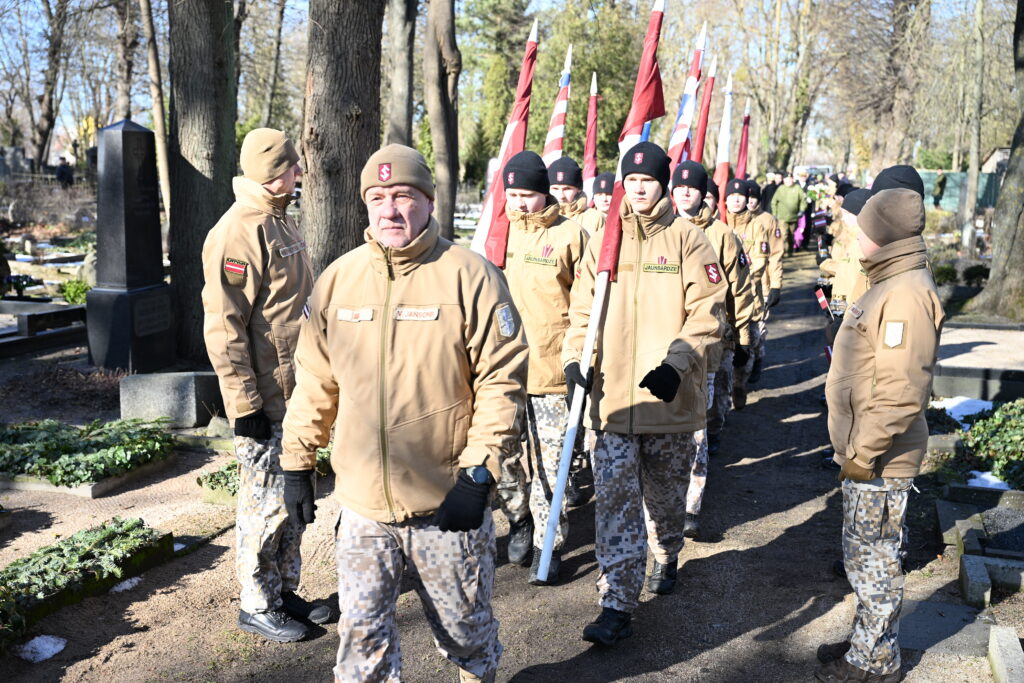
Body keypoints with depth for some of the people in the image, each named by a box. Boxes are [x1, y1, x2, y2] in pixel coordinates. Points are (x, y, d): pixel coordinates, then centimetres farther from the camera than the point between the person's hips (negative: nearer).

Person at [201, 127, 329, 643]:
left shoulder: (282, 221, 12)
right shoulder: (238, 233, -18)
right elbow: (223, 328, -20)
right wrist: (244, 404, -20)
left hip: (297, 393, 9)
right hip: (265, 403, -9)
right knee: (266, 502, 4)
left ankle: (284, 590, 33)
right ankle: (256, 606, 21)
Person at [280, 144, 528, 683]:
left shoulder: (471, 276, -9)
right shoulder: (337, 279, 4)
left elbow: (502, 381, -10)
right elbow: (315, 381, 10)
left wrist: (478, 474, -15)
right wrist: (297, 462, 10)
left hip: (447, 504, -2)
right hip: (361, 504, 3)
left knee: (464, 627, 17)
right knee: (362, 636, 12)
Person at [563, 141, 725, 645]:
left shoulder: (687, 239, -1)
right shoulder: (603, 240, 7)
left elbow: (706, 311, -5)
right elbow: (582, 308, 9)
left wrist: (676, 362, -17)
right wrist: (574, 357, -6)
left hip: (670, 396, -1)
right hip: (611, 396, 1)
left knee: (666, 492, 18)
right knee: (615, 500, -2)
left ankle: (666, 558, 45)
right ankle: (618, 606, 3)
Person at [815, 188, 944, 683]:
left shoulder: (907, 293, -22)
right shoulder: (891, 282, 11)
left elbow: (901, 393, -27)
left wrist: (862, 452, -21)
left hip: (879, 461, -10)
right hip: (866, 453, 10)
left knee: (873, 557, 5)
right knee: (864, 552, 20)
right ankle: (868, 642, 36)